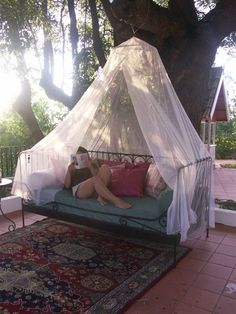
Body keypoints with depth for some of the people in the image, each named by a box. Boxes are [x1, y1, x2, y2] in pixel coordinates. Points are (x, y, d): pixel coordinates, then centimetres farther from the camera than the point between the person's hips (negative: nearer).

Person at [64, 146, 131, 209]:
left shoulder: (91, 166, 30)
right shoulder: (72, 168, 26)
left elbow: (97, 176, 9)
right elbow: (67, 185, 11)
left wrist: (90, 167, -3)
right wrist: (69, 171, -1)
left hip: (93, 188, 3)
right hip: (78, 189, -3)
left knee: (105, 167, -20)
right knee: (95, 179, -36)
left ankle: (100, 196, -32)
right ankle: (115, 200, -43)